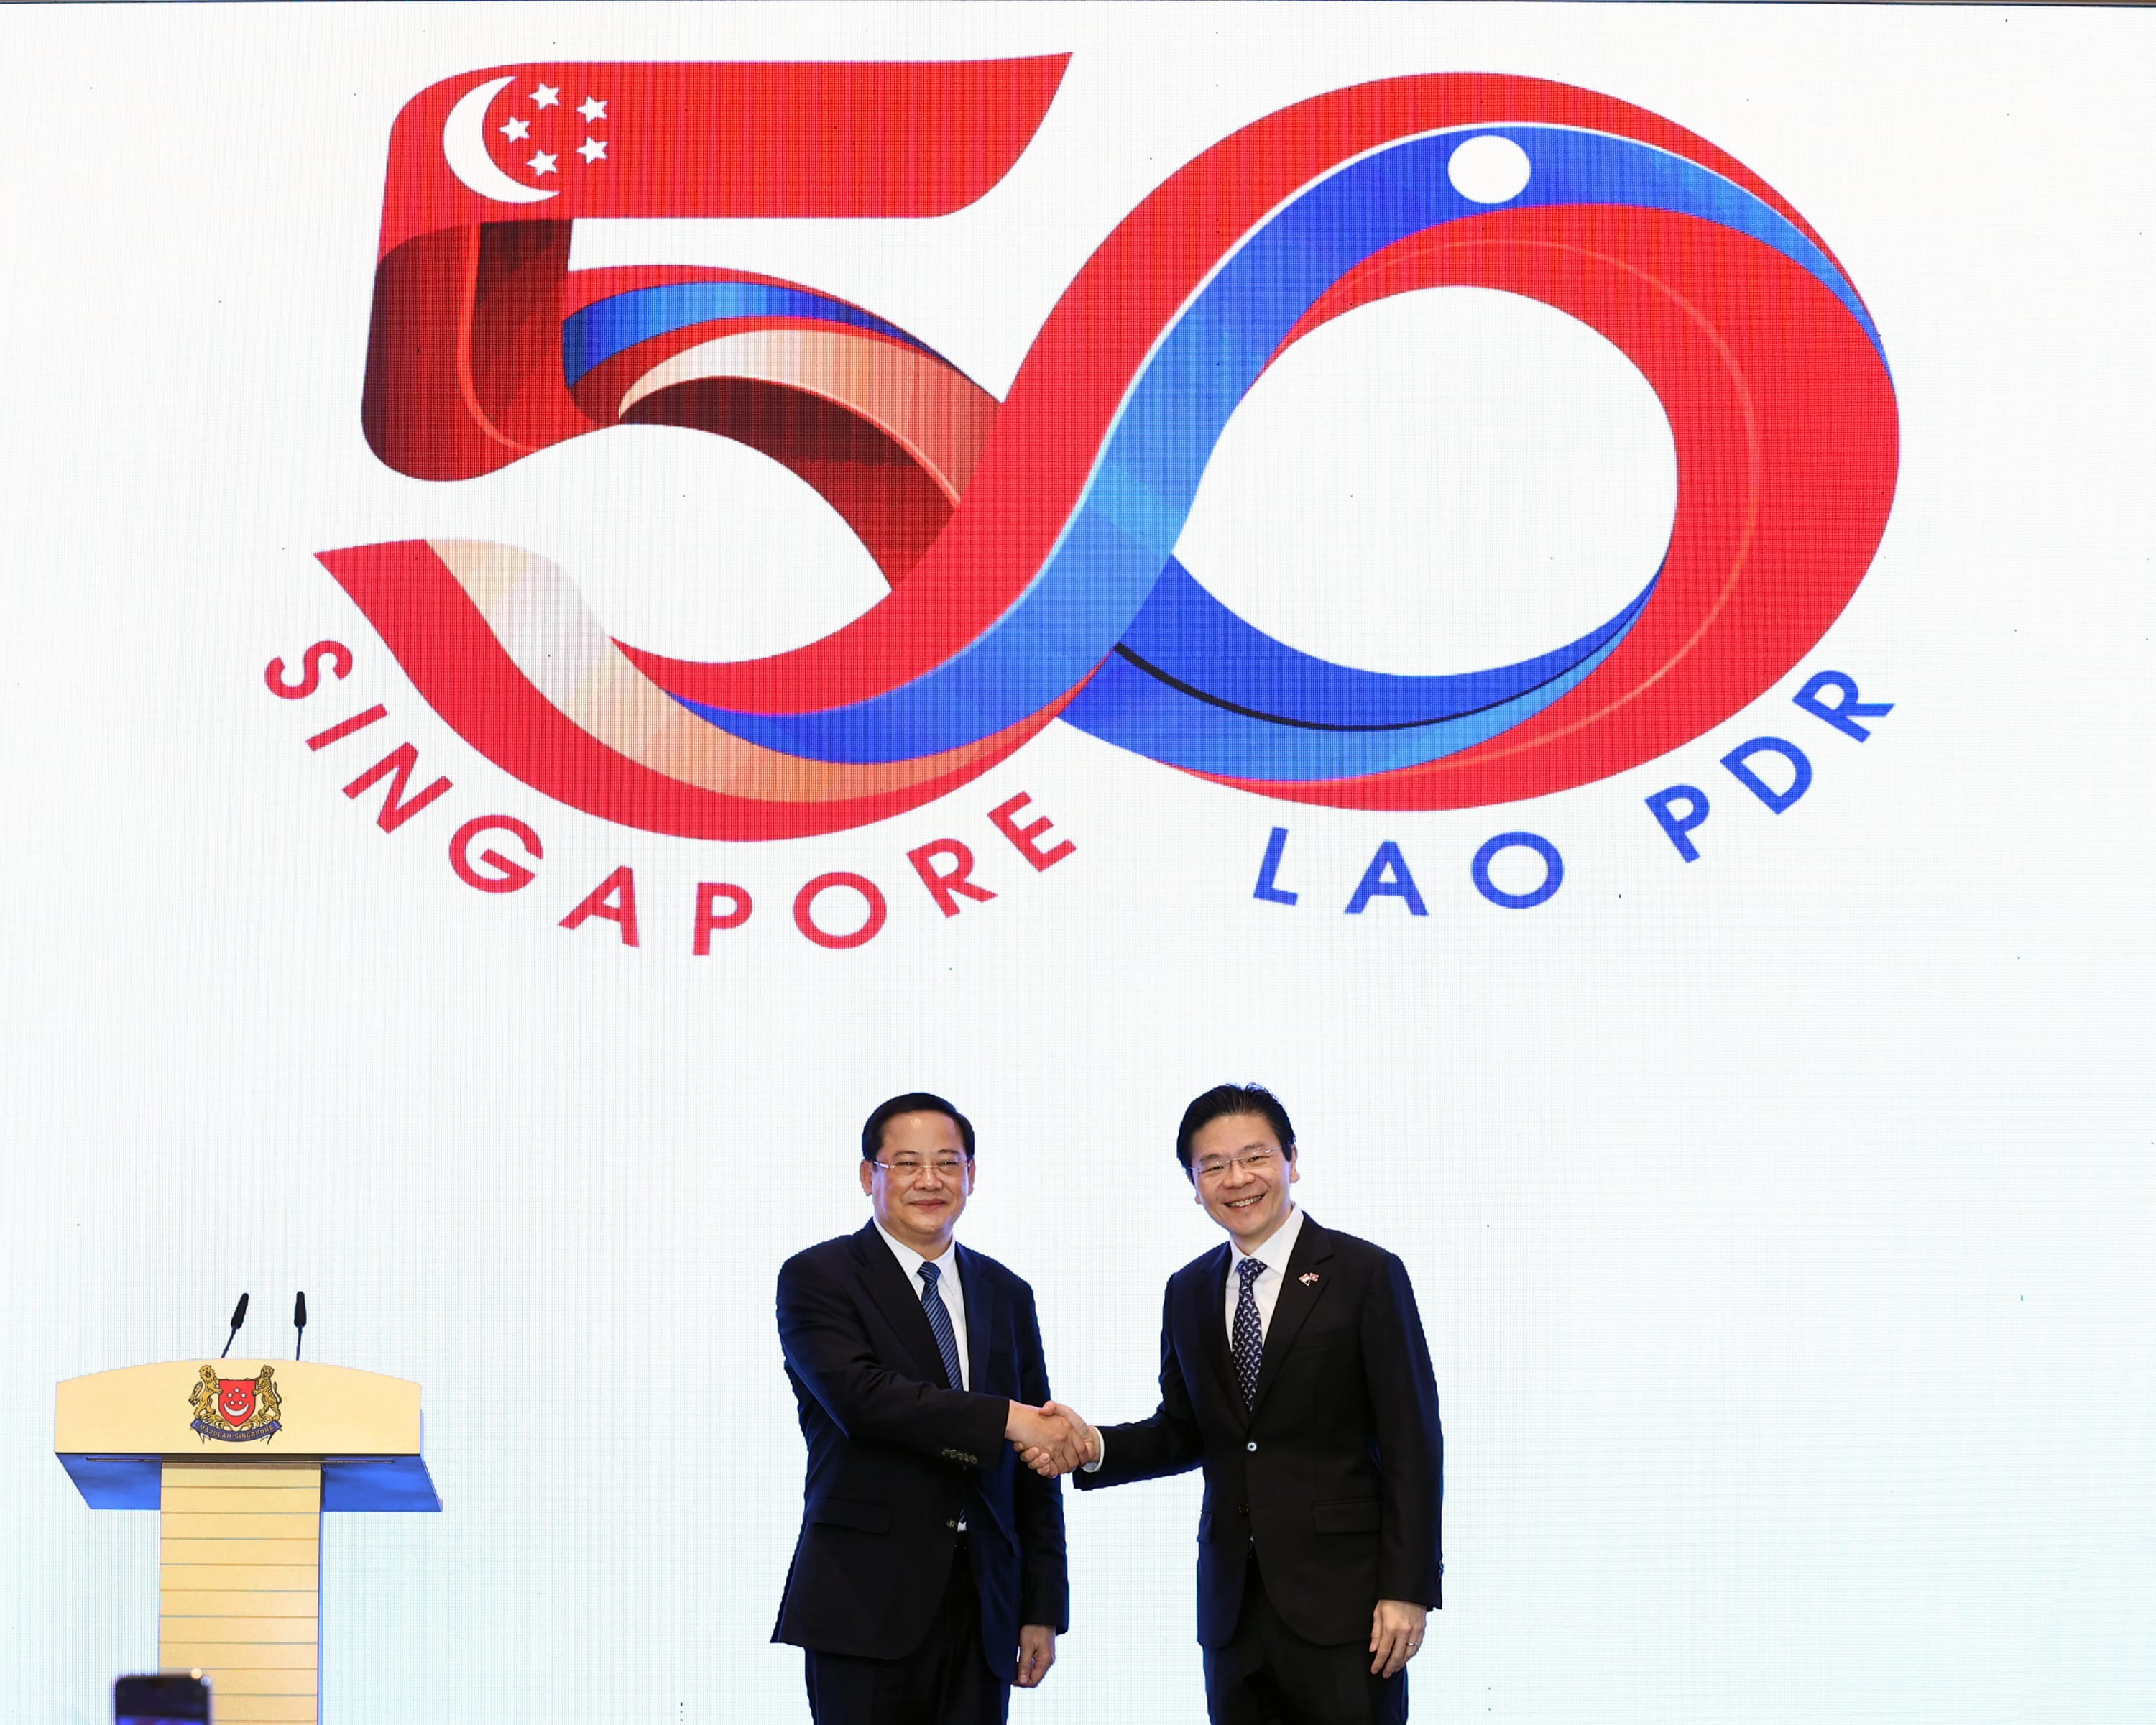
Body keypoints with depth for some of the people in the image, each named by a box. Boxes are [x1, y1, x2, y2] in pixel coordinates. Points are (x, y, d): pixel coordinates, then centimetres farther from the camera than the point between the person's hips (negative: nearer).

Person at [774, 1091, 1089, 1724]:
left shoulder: (1006, 1294, 14)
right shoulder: (816, 1278, -1)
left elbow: (1038, 1460, 14)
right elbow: (860, 1394, -19)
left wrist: (1043, 1607, 9)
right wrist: (1008, 1418, -24)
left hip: (982, 1608, 4)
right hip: (866, 1603, -4)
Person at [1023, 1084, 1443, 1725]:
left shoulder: (1367, 1274, -5)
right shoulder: (1188, 1292, 10)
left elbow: (1412, 1443, -7)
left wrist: (1408, 1590, -11)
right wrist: (1094, 1447, -4)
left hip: (1341, 1593, -5)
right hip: (1232, 1600, 5)